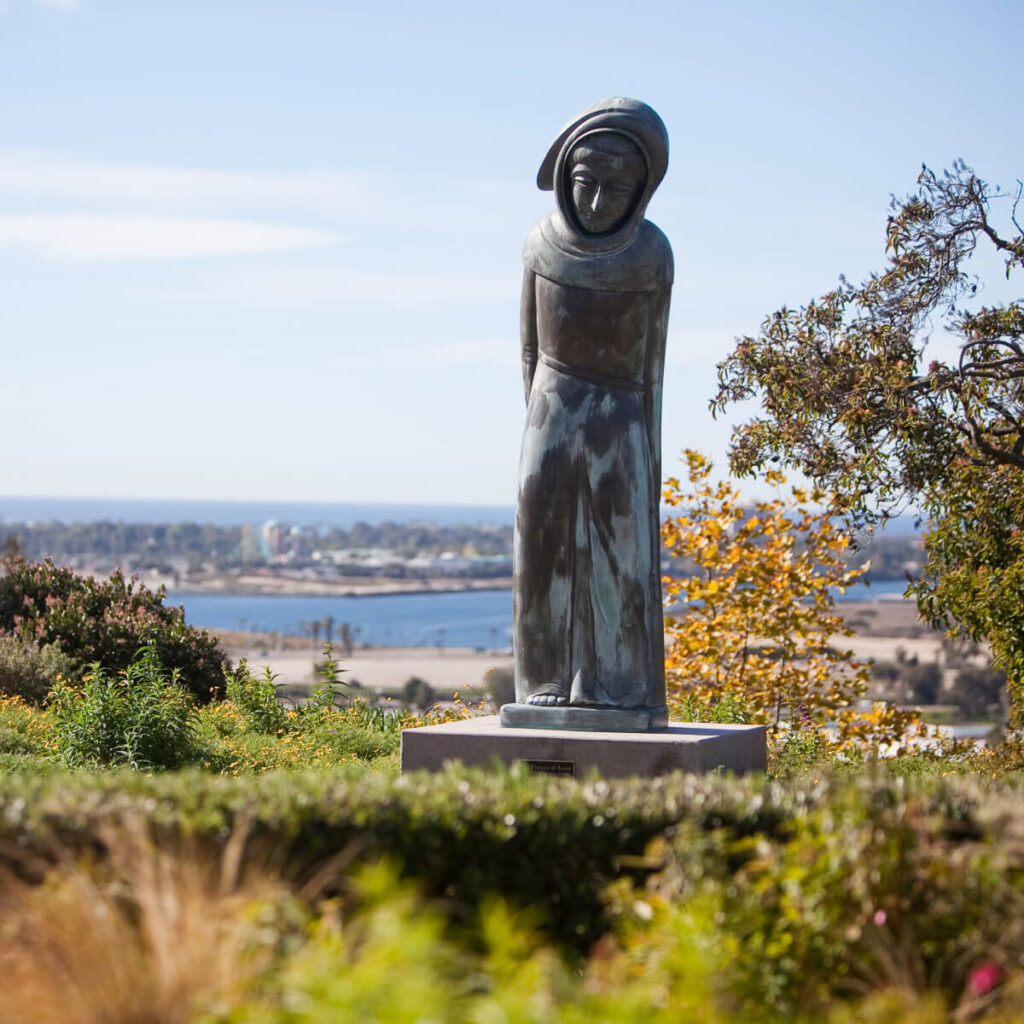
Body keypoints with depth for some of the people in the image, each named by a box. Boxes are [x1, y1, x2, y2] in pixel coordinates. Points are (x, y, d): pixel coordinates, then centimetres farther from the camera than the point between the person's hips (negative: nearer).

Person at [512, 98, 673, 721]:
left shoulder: (649, 256, -10)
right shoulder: (544, 244, -3)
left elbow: (653, 361, -6)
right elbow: (531, 346, 7)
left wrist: (651, 452, -5)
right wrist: (541, 417, 10)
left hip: (619, 423, -2)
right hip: (554, 417, 3)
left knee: (621, 555, -3)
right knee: (548, 551, 4)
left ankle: (619, 689, 1)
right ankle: (551, 682, 11)